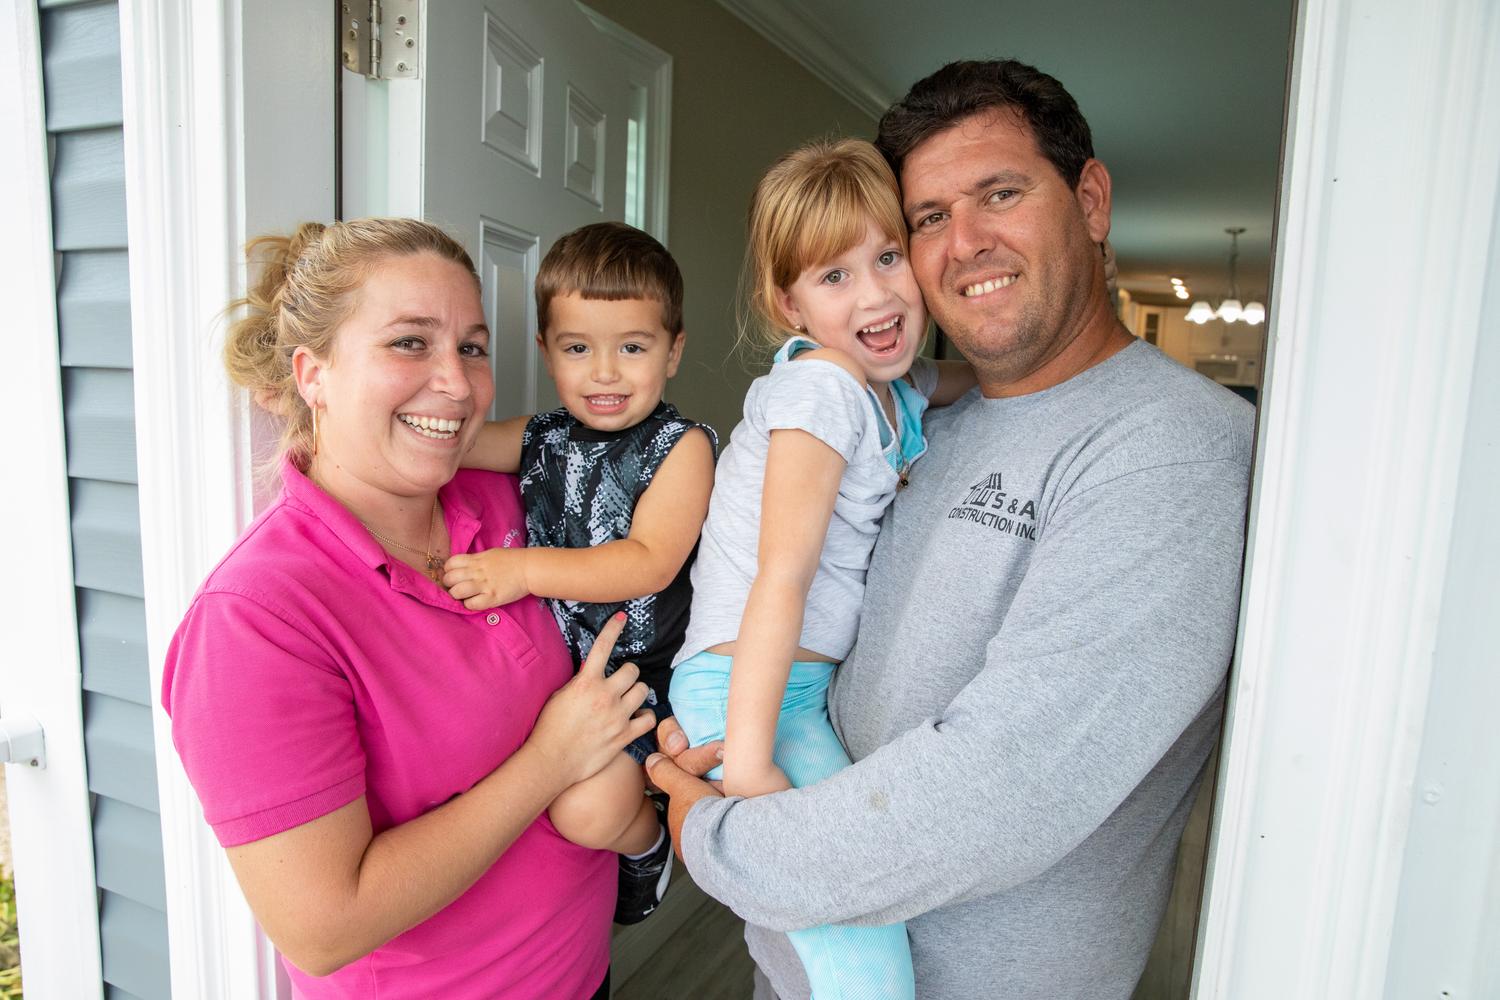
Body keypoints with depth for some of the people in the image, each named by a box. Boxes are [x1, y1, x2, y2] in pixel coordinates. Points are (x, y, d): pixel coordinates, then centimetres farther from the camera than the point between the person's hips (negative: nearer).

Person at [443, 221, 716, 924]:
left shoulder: (681, 446, -9)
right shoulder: (542, 439, 7)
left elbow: (649, 563, -19)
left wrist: (526, 568, -24)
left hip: (639, 671, -6)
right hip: (548, 662, 6)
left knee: (585, 810, -20)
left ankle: (644, 844, 17)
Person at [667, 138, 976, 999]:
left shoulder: (894, 387, 9)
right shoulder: (821, 387, -17)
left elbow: (974, 372, 32)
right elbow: (782, 575, -22)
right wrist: (747, 758, -23)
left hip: (809, 681, 9)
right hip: (748, 689, -9)